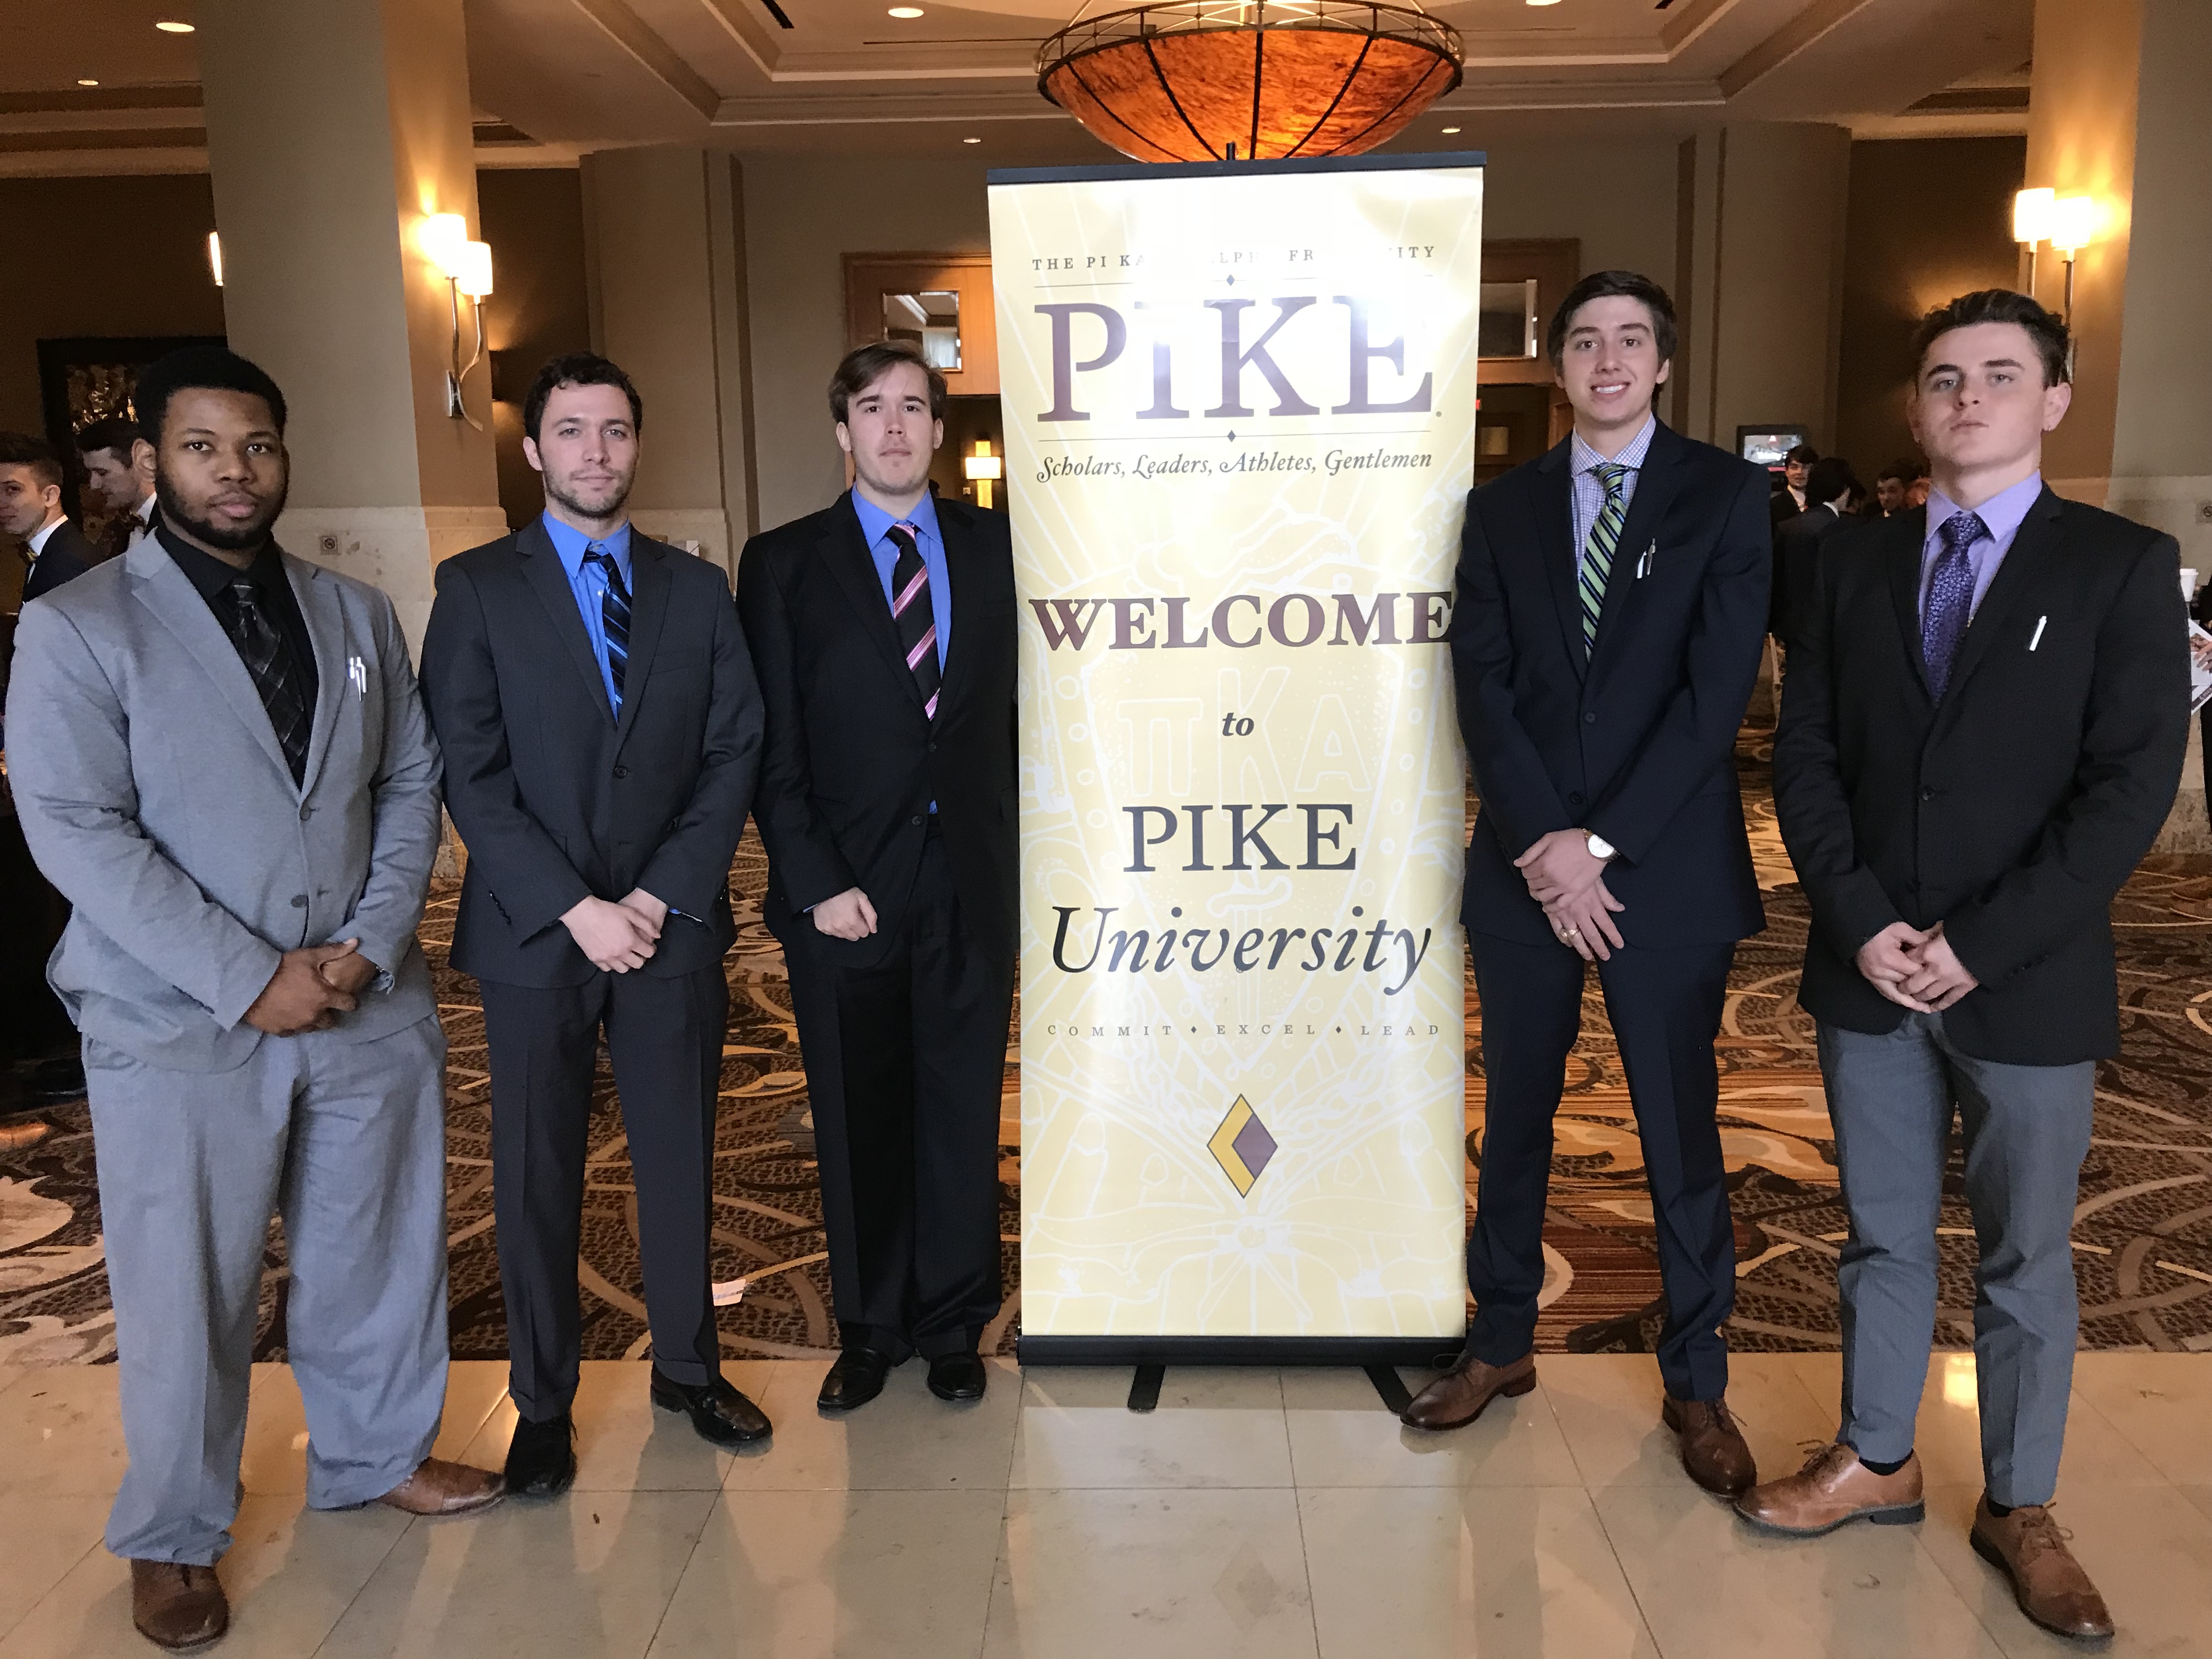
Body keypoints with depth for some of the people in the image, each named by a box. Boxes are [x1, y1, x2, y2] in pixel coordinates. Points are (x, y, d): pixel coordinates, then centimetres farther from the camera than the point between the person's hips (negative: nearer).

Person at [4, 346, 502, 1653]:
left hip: (368, 1004, 4)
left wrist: (372, 942, -7)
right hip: (176, 1025, -4)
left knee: (379, 1245, 16)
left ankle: (376, 1455, 39)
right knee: (187, 1291, 8)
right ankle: (173, 1536, 30)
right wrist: (250, 980, -17)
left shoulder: (358, 615, 10)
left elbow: (411, 782, 8)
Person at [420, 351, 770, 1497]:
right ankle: (543, 1403, 24)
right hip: (535, 933, -2)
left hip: (675, 929, 2)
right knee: (536, 1178, 8)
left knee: (680, 1158, 12)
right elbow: (471, 774, -6)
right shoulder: (475, 587, 1)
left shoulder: (697, 589, 8)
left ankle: (687, 1367, 30)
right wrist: (575, 909, -13)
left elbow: (734, 753, 3)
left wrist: (665, 896, -8)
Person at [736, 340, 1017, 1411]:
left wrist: (1018, 849, -3)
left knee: (963, 1112, 9)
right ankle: (870, 1328, 28)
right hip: (846, 888, -1)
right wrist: (817, 880, -9)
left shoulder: (995, 548, 7)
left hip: (973, 880, 1)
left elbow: (1022, 705, 6)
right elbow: (772, 748, -2)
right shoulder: (785, 563, 2)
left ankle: (953, 1323, 28)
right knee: (858, 1121, 10)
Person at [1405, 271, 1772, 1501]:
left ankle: (1697, 1381, 24)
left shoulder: (1726, 495, 0)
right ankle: (1503, 1341, 29)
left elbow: (1718, 689, -9)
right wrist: (1546, 848, -11)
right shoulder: (1503, 509, 8)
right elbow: (1483, 690, 0)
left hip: (1669, 870, -2)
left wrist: (1600, 843, -13)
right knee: (1516, 1121, 13)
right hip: (1528, 870, 3)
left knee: (1682, 1135, 7)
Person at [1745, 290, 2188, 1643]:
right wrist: (1859, 922, -9)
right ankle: (1876, 1460, 32)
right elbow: (1807, 756, 4)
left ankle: (2021, 1507, 28)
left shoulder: (2122, 565, -3)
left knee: (2026, 1257, 11)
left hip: (2027, 983, -2)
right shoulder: (1858, 563, 7)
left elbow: (2134, 784, -10)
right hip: (1870, 970, 3)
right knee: (1884, 1235, 15)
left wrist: (1981, 944, -16)